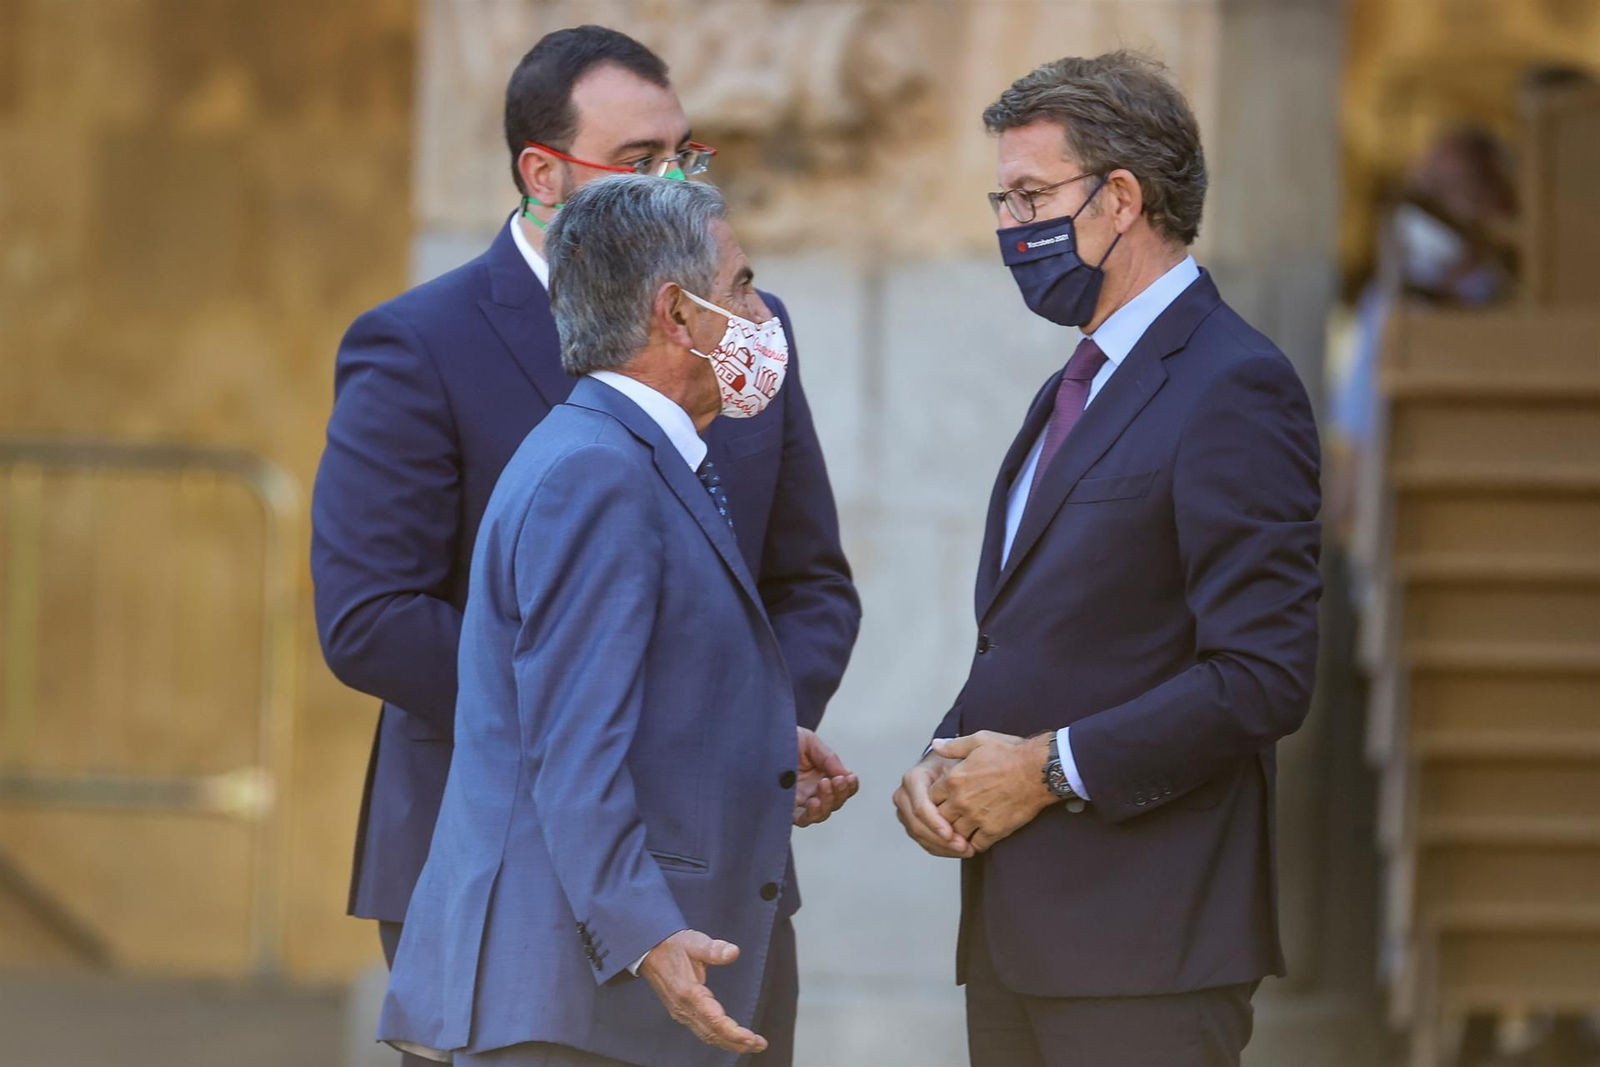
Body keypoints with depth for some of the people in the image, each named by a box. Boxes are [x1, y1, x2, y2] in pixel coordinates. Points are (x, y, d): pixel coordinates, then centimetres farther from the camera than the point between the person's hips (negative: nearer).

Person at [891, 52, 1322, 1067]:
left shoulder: (1234, 391, -10)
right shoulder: (1074, 392, 20)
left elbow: (1263, 677, -17)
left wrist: (1052, 770, -15)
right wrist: (943, 763, 4)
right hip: (1017, 934, 9)